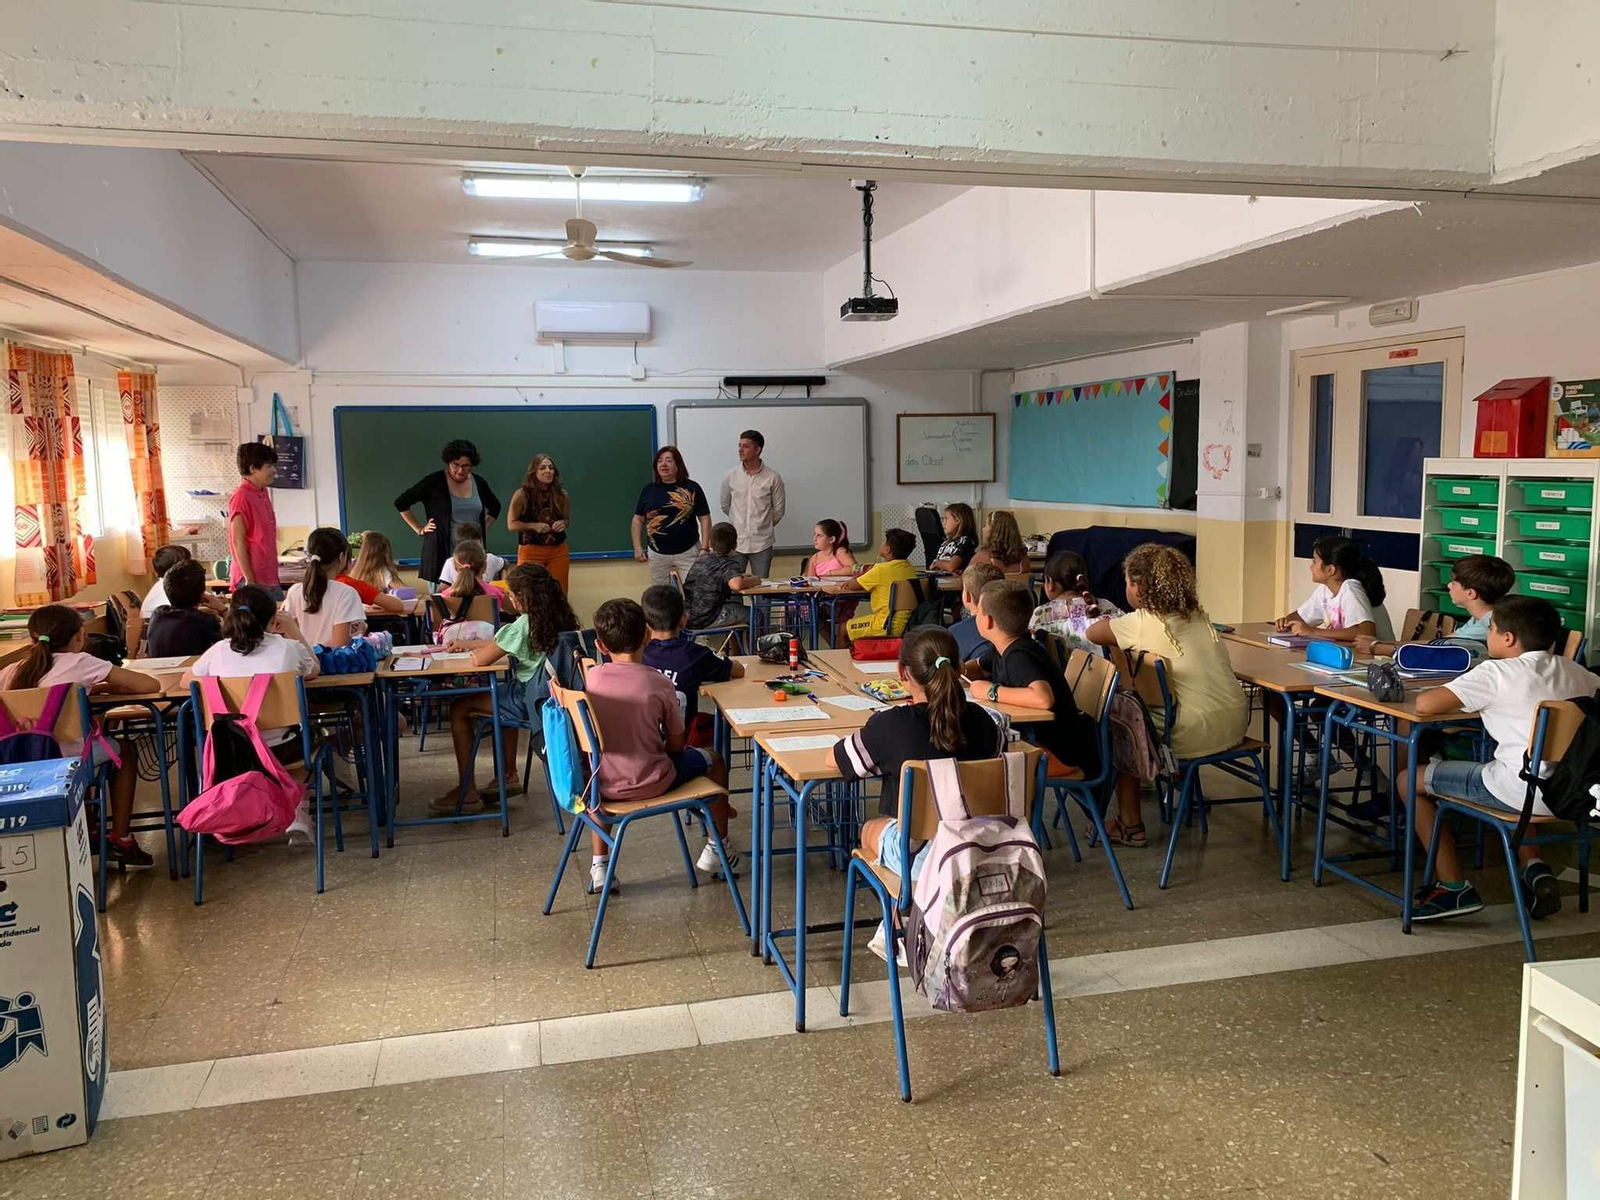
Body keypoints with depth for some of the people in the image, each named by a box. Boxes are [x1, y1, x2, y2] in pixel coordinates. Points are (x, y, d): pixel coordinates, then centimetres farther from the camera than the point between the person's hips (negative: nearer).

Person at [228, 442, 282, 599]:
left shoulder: (263, 493, 11)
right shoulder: (241, 497, -12)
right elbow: (238, 543, -14)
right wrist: (249, 580, -16)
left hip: (270, 577, 8)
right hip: (253, 579, -8)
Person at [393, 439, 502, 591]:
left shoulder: (479, 483, 9)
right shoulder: (434, 482, -3)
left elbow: (495, 507, 28)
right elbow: (401, 502, 1)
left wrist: (484, 527, 15)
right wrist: (419, 529, 0)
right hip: (442, 551, -3)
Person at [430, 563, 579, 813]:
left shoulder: (522, 627, -21)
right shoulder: (560, 619, 3)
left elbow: (479, 660, -16)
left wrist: (475, 651, 7)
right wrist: (467, 643, 22)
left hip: (532, 703, -8)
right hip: (553, 696, 8)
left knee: (459, 709, 6)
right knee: (503, 694, 35)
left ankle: (466, 791, 12)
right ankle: (509, 776, 35)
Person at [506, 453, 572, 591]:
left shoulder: (562, 495, -1)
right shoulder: (522, 495, -9)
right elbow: (511, 524, -4)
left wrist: (563, 523, -8)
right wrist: (534, 526, -16)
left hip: (558, 550, 3)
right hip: (531, 551, -3)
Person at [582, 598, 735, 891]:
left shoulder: (591, 678, -7)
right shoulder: (658, 683, -15)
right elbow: (676, 744, -6)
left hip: (604, 785, 3)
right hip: (649, 784, -3)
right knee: (713, 760, 21)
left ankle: (599, 866, 33)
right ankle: (716, 847, 33)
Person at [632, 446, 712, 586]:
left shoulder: (691, 488, -2)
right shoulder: (648, 490, 5)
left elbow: (704, 518, -1)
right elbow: (638, 519, 12)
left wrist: (704, 548, -9)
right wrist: (637, 547, 3)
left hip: (688, 553, -3)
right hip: (657, 555, 3)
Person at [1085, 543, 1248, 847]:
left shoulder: (1142, 623, -11)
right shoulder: (1197, 614, 8)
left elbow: (1091, 633, 2)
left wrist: (1108, 622, 24)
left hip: (1197, 734, -7)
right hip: (1236, 723, 7)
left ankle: (1131, 826, 21)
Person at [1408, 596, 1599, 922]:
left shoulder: (1498, 672, -10)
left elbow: (1425, 704, -18)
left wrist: (1453, 697, 6)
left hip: (1528, 794, -8)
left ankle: (1453, 887, 6)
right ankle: (1535, 869, 21)